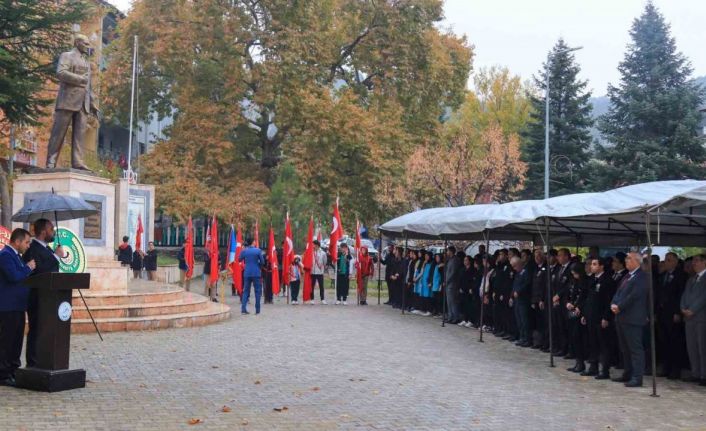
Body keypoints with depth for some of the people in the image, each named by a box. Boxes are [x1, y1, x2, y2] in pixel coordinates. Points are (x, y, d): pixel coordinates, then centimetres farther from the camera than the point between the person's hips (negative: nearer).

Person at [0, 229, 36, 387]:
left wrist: (28, 268, 6)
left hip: (17, 306, 10)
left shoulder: (15, 255, 18)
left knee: (17, 340, 14)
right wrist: (28, 268, -12)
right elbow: (14, 276, -24)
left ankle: (14, 371, 22)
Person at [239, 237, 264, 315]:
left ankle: (243, 309, -2)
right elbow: (262, 262, -1)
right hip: (256, 273, -2)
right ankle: (257, 310, 5)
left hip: (247, 273, 2)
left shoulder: (244, 251, 0)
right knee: (257, 291, 6)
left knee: (245, 291, 9)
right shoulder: (258, 250, -6)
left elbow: (239, 260, 15)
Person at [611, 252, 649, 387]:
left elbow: (634, 295, -18)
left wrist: (619, 307, -13)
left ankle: (637, 378, -2)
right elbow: (618, 293, 15)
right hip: (621, 317, 9)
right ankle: (627, 374, 25)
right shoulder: (627, 277, 18)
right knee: (625, 348, 16)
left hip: (633, 318, -9)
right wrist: (613, 304, -3)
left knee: (636, 348, -5)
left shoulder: (642, 277, -11)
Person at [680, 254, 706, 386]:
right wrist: (683, 309, -1)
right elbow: (685, 295, 16)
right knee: (691, 347, 7)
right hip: (689, 317, 7)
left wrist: (692, 310, -14)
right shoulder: (691, 279, 21)